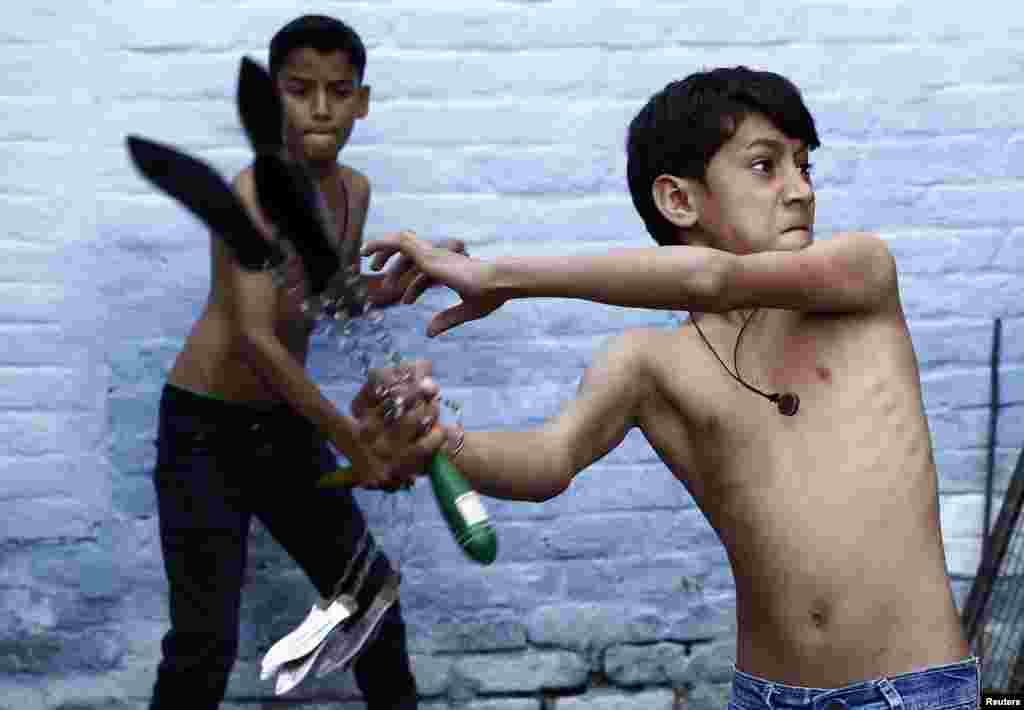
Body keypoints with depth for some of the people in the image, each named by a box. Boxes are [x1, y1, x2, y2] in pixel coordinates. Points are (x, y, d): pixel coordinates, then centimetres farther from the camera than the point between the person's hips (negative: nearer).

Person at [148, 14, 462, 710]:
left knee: (374, 597, 14)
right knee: (206, 642, -10)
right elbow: (255, 339, -32)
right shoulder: (254, 192, -23)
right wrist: (353, 440, -37)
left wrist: (397, 283, -1)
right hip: (207, 429, -7)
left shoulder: (355, 189, 0)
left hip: (288, 425, 7)